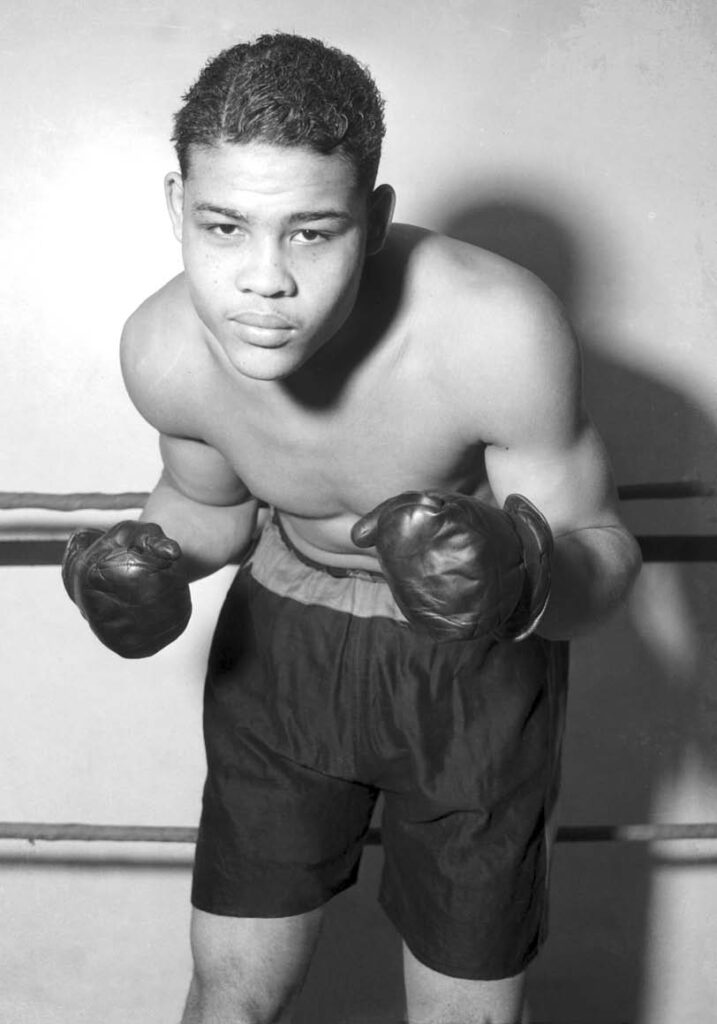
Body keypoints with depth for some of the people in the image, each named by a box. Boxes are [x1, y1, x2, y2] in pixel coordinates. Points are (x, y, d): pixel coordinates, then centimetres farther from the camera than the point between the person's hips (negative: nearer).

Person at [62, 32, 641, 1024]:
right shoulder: (163, 350, -20)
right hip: (280, 640, 3)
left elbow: (604, 549, -18)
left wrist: (526, 578, -41)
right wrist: (145, 559, -19)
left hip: (473, 665, -2)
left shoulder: (500, 330, -32)